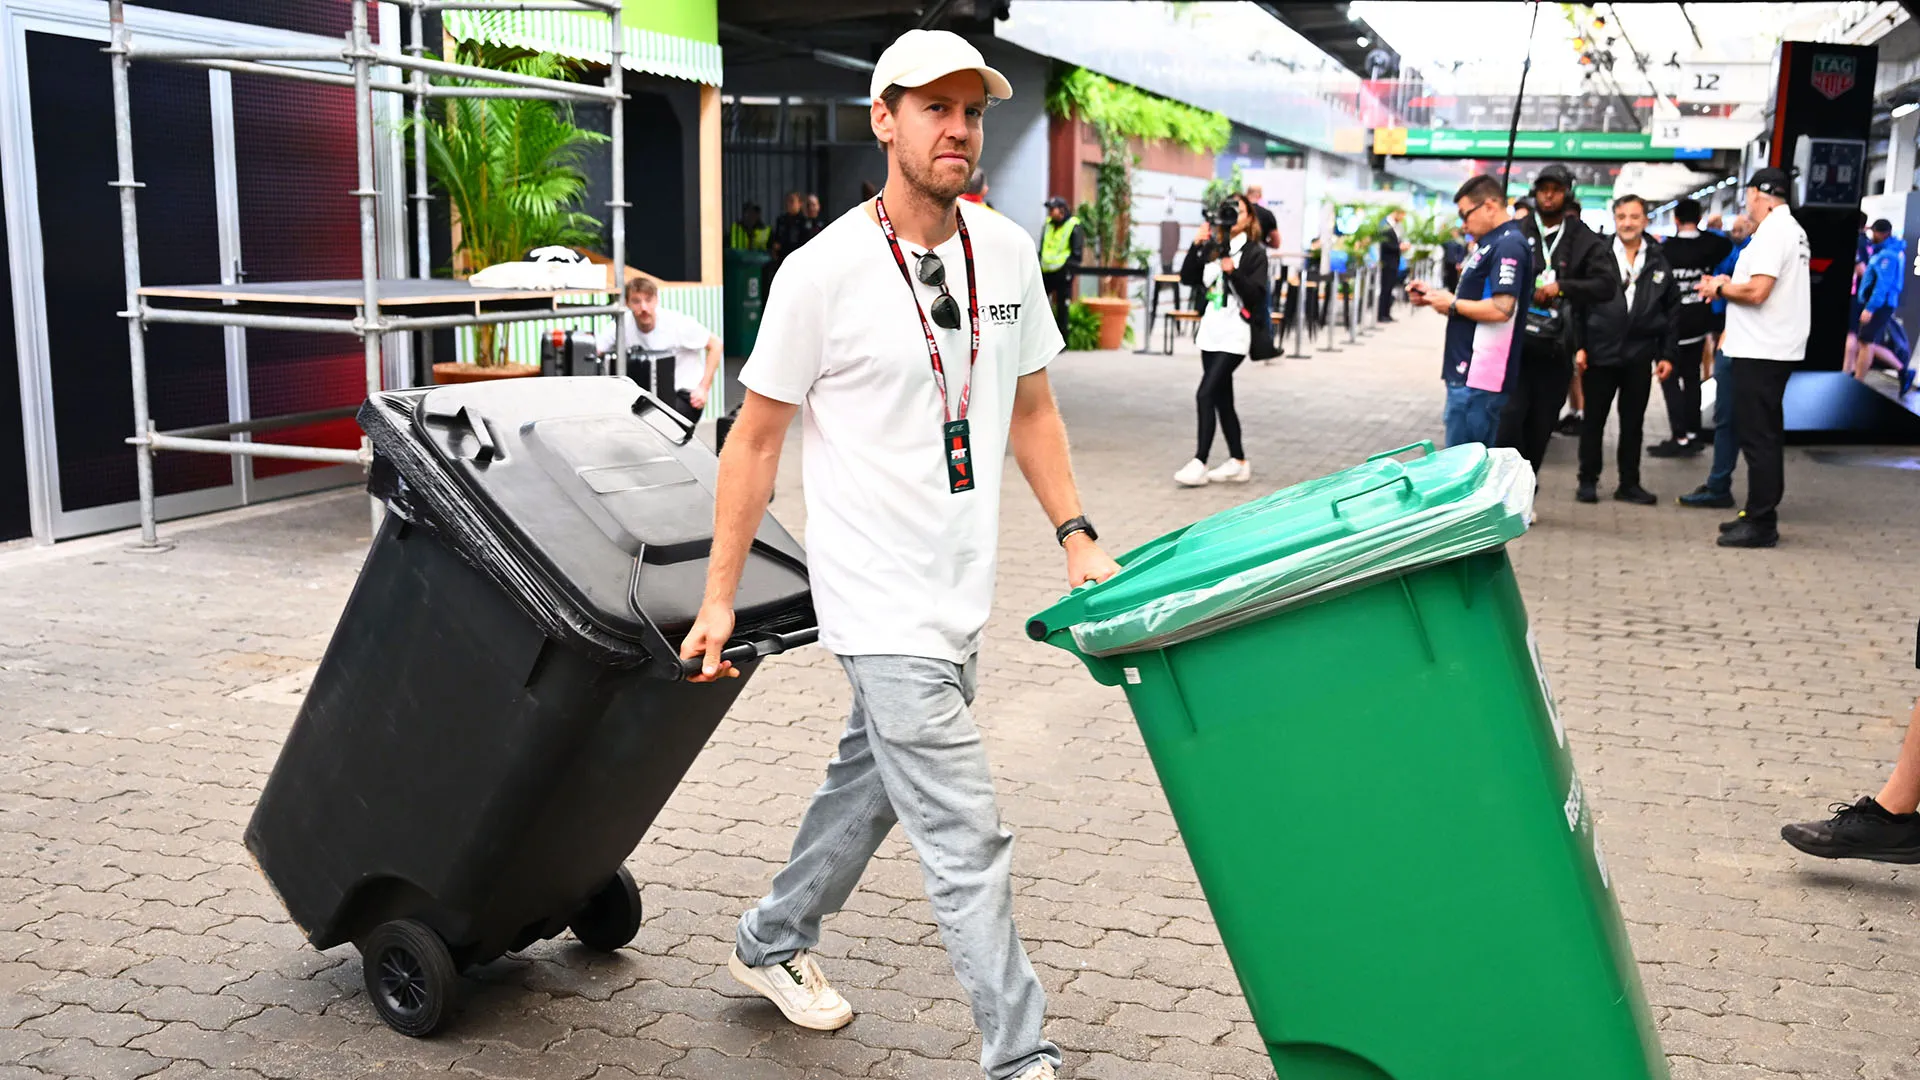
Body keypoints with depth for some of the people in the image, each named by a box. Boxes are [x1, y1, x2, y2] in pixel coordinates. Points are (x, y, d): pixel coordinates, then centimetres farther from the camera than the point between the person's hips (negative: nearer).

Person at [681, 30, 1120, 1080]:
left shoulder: (1007, 251, 4)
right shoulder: (824, 272, -13)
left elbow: (1030, 408, 14)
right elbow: (755, 439, -6)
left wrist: (1076, 536, 5)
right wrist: (720, 596, -5)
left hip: (964, 591, 7)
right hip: (883, 602, -7)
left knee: (870, 783, 23)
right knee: (966, 839, -4)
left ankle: (770, 943, 45)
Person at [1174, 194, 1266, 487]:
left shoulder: (1254, 252, -2)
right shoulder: (1215, 248, 13)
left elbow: (1256, 295, -10)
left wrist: (1233, 271, -23)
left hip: (1233, 336, -6)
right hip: (1211, 333, 6)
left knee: (1206, 394, -15)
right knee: (1222, 400, 10)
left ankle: (1199, 463, -13)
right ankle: (1238, 462, 18)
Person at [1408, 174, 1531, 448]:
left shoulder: (1508, 245, -15)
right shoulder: (1491, 244, 18)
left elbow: (1501, 309, -24)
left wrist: (1452, 304, -12)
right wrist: (1434, 296, 9)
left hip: (1479, 377, -10)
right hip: (1467, 372, 10)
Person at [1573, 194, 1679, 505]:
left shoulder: (1659, 261, 7)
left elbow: (1671, 310, 9)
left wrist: (1667, 354, 3)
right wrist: (1578, 346, -9)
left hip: (1640, 356, 2)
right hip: (1600, 352, -2)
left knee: (1633, 422, 9)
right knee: (1593, 420, 6)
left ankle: (1630, 483, 17)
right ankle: (1588, 480, 16)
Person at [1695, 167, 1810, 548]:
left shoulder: (1772, 232, -16)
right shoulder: (1793, 230, 16)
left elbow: (1757, 290, -23)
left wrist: (1719, 288, -6)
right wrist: (1730, 285, 13)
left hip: (1761, 352, -10)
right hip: (1777, 348, 10)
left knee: (1758, 437, -7)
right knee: (1767, 434, 15)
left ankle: (1760, 524, -4)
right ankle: (1761, 514, 23)